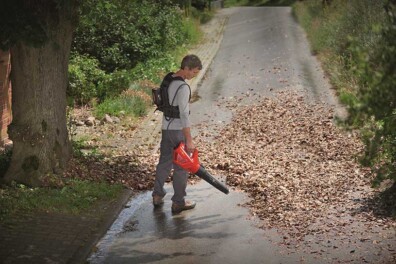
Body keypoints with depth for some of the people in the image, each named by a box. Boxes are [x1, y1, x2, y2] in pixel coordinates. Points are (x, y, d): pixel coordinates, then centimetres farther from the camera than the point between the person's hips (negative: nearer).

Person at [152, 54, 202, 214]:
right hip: (178, 130, -8)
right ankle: (178, 202, 10)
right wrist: (189, 140, -21)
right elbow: (184, 114, -24)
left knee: (164, 162, 18)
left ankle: (157, 196, 27)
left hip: (166, 128, 8)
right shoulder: (183, 87, -21)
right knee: (181, 167, 3)